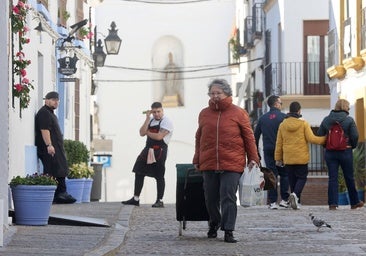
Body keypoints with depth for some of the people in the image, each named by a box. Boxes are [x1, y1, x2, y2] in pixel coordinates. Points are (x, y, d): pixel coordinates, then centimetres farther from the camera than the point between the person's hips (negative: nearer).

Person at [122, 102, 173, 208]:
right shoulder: (151, 120, 15)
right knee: (139, 172, 6)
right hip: (148, 149, 8)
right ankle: (135, 199, 12)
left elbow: (159, 136, -19)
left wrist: (147, 133, -3)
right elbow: (142, 133, 1)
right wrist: (147, 119, -4)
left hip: (159, 151, -8)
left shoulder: (166, 122, -9)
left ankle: (160, 201, 6)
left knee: (159, 176, -2)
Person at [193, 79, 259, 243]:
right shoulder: (204, 114, 11)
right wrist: (196, 160, 17)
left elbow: (248, 137, 4)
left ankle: (228, 231, -7)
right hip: (208, 164, 4)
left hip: (232, 164, -4)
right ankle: (214, 225, 31)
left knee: (228, 197, -9)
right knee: (211, 198, 9)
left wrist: (253, 158, 0)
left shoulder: (238, 113, 2)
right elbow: (199, 138, 17)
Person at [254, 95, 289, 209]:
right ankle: (284, 199, 1)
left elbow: (256, 136, 10)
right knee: (284, 174, 8)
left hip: (268, 151, 3)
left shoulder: (262, 118, 8)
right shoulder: (283, 117, -4)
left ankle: (272, 202, -1)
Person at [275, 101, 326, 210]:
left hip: (288, 159, 3)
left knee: (292, 179, 11)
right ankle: (295, 195, -21)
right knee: (302, 177, 4)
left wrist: (278, 158, 12)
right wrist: (325, 139, 4)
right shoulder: (303, 123, -6)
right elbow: (311, 139, -10)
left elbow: (279, 143, 6)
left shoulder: (283, 125, 4)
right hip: (301, 158, -3)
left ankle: (296, 201, 11)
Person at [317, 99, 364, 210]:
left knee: (332, 178, 2)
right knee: (349, 178, 11)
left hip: (330, 153, 2)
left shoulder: (326, 120, 1)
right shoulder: (349, 120, -9)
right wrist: (352, 146, 6)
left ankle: (332, 203, -6)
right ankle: (354, 202, 22)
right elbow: (355, 136, -12)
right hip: (345, 152, -2)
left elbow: (319, 134, 3)